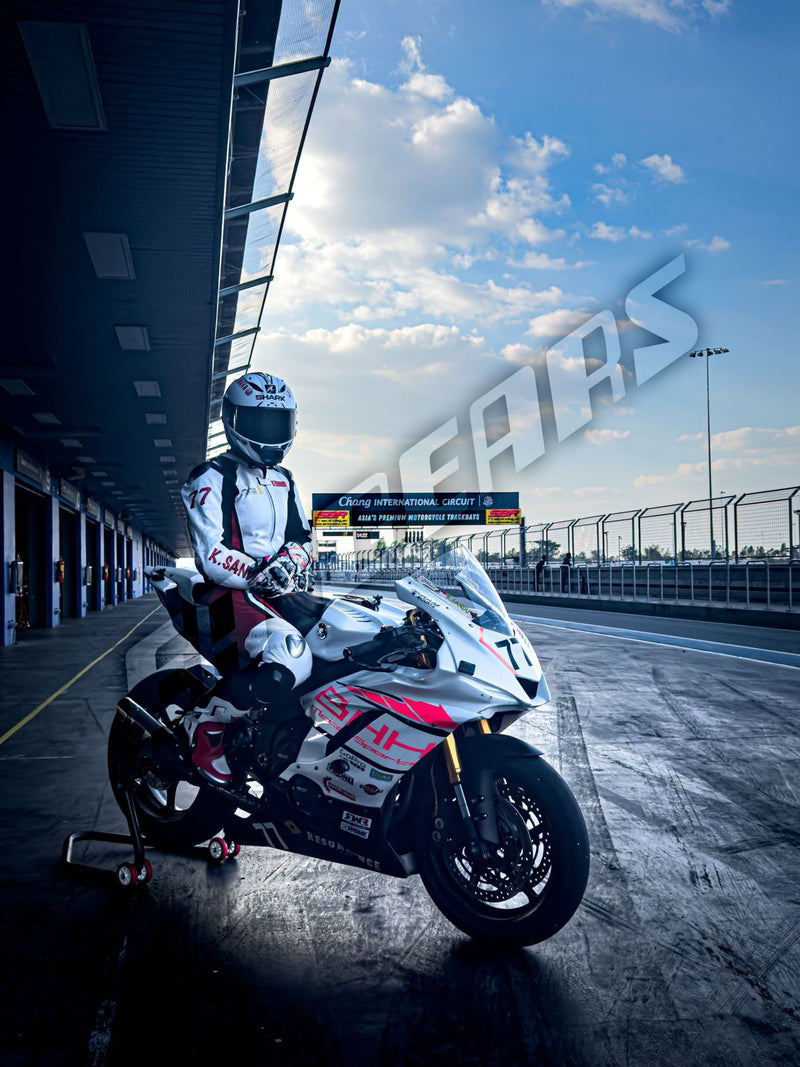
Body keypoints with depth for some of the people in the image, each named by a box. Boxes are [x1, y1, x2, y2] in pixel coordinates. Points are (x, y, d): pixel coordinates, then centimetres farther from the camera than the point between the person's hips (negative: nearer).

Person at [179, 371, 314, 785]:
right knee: (291, 657, -32)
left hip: (284, 595, 8)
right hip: (232, 595, -8)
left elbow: (302, 535, 21)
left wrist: (294, 557, -3)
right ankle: (205, 724, -13)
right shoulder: (211, 479, -2)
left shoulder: (284, 481, 21)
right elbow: (212, 557, -12)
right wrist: (260, 576, -24)